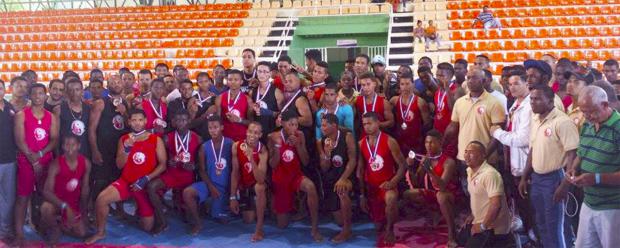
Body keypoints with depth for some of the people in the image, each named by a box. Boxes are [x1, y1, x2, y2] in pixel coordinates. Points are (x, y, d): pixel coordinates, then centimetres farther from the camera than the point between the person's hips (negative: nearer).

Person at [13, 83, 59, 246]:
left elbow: (54, 140, 1)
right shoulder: (21, 115, -1)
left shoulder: (51, 117, 9)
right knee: (23, 196, -3)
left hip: (46, 160, 3)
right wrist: (32, 159, -14)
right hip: (26, 161, -3)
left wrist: (40, 154, -14)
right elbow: (19, 140, -9)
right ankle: (19, 234, -1)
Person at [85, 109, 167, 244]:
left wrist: (146, 179, -18)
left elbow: (162, 165, -7)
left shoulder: (156, 140, -4)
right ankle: (100, 232, -3)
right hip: (126, 181, 1)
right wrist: (126, 149, -17)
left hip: (147, 185, -1)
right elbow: (119, 165, 0)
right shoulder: (124, 139, 4)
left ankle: (138, 210, 39)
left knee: (147, 227, 3)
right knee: (101, 199, -26)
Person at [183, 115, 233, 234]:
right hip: (209, 183, 1)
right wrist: (211, 187, -13)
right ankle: (197, 222, -8)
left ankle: (211, 204, 34)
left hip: (224, 186, -1)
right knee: (187, 192, -28)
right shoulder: (204, 147, -2)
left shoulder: (230, 144, -7)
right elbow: (202, 170, 0)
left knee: (223, 219, 0)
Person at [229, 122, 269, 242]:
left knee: (260, 187, -39)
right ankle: (254, 208, 38)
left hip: (257, 183, -3)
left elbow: (260, 180, -34)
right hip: (243, 185, 3)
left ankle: (259, 228, -27)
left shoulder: (263, 151, -25)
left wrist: (251, 159, -46)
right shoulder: (236, 146, -18)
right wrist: (233, 197, -11)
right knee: (248, 220, -1)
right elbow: (235, 172, -10)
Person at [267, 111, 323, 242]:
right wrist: (277, 146, -26)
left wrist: (298, 145, -21)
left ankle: (314, 229, -24)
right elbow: (273, 166, -12)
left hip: (296, 175, 1)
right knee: (282, 225, 6)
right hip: (280, 178, -1)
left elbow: (306, 162, -7)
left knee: (311, 187, -37)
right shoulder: (273, 137, -12)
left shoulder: (300, 136, -6)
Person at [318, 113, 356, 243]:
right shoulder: (322, 141, -3)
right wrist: (327, 154, -22)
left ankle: (346, 230, -22)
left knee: (342, 190, -39)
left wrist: (343, 179, -30)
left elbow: (352, 160, -20)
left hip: (347, 175, -4)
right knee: (339, 221, -1)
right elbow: (324, 169, -3)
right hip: (331, 178, 4)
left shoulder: (347, 136, -15)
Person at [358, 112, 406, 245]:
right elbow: (360, 170, 4)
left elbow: (402, 165, -9)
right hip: (371, 186, 4)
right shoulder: (361, 144, -1)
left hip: (387, 184, -4)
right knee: (379, 226, 9)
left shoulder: (389, 141, -12)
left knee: (391, 198, -40)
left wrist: (392, 183, -23)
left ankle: (390, 229, -15)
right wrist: (362, 195, 2)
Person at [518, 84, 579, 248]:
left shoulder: (562, 122, -17)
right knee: (542, 225, 17)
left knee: (553, 227, 1)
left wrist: (564, 185, -21)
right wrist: (524, 178, 16)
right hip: (536, 178, 8)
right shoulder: (535, 120, 8)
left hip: (553, 178, -8)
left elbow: (573, 155, -19)